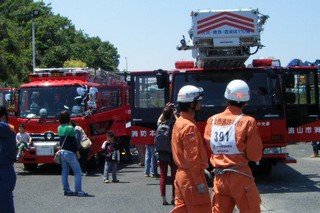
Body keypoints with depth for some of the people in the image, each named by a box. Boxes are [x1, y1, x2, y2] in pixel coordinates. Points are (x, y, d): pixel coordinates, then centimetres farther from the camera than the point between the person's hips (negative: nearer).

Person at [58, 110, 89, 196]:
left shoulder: (59, 128, 6)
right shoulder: (70, 128, -15)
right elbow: (74, 142, -13)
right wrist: (77, 152, -5)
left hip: (62, 151, 8)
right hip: (70, 152, -8)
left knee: (64, 172, 11)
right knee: (77, 172, -3)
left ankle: (66, 190, 12)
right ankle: (78, 191, -9)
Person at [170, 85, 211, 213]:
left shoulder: (179, 122, 11)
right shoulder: (189, 126, -18)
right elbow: (192, 157, -22)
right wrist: (199, 181, -19)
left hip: (182, 173, 9)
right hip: (191, 176, -9)